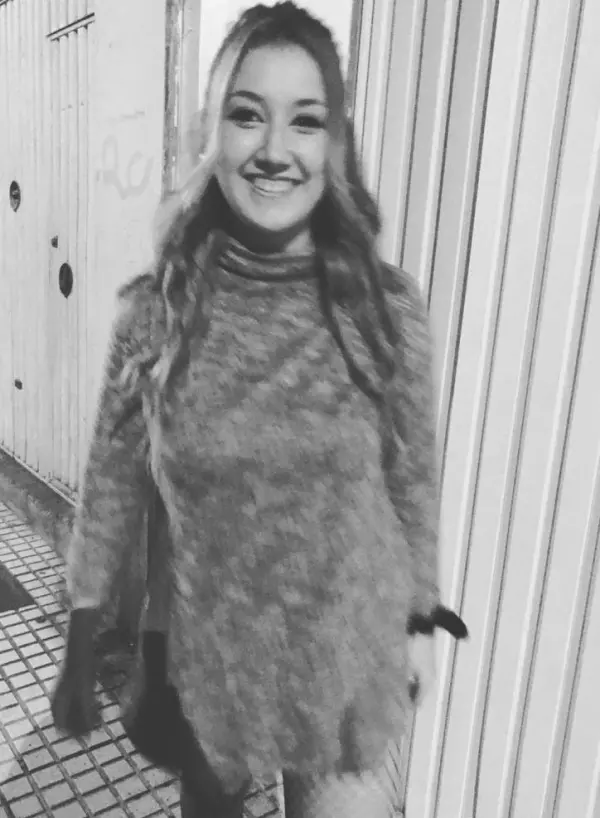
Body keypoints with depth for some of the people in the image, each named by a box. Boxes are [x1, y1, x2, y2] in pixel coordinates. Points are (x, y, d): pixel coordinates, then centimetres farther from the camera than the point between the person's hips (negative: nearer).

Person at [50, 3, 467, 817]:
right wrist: (80, 650, 0)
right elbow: (111, 484, -5)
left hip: (346, 656, -1)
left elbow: (413, 478, -3)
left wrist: (421, 622, 4)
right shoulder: (155, 311, -13)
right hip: (204, 656, 1)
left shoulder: (387, 306, -14)